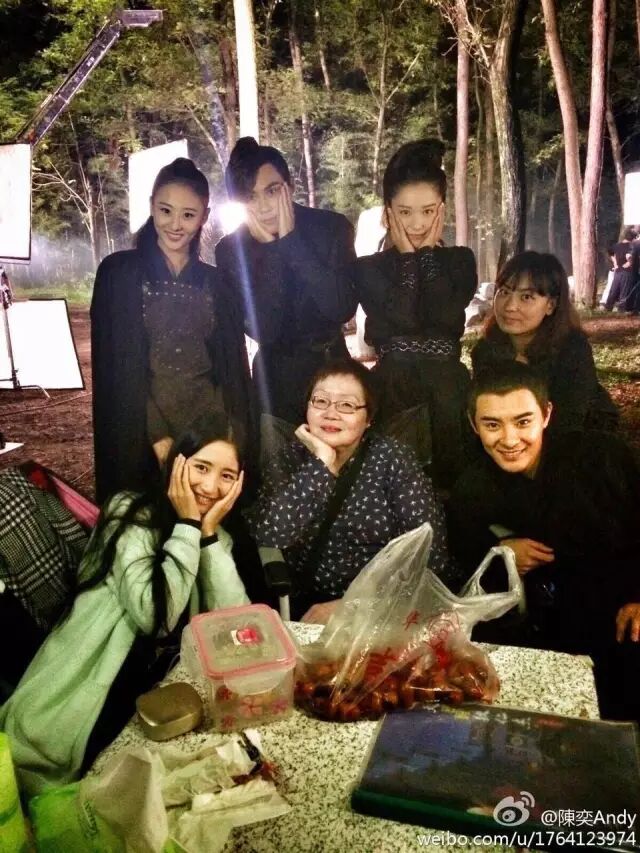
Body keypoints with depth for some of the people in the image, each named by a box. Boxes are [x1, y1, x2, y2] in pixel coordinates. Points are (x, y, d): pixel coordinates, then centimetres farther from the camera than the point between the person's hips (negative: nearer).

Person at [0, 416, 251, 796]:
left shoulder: (219, 537, 3)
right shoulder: (131, 514, -14)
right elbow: (153, 616, -27)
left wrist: (208, 532, -17)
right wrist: (187, 526, -22)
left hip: (156, 686, 5)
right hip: (88, 689, -4)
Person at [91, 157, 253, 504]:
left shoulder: (215, 283, 10)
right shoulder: (119, 272, 0)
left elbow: (232, 365, 10)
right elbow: (116, 365, -5)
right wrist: (158, 435, -13)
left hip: (209, 421, 3)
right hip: (142, 432, -2)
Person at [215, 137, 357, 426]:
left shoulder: (332, 227, -11)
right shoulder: (230, 250, -10)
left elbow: (342, 309, -23)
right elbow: (264, 331, -19)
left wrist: (291, 241, -24)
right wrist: (272, 249, -24)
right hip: (276, 377, 0)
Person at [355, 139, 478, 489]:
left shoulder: (460, 260, 8)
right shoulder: (369, 267, 4)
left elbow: (446, 318, -12)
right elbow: (401, 319, -13)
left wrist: (428, 253, -5)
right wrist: (408, 257, -5)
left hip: (448, 387, 2)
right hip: (392, 387, -1)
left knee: (451, 472, -5)